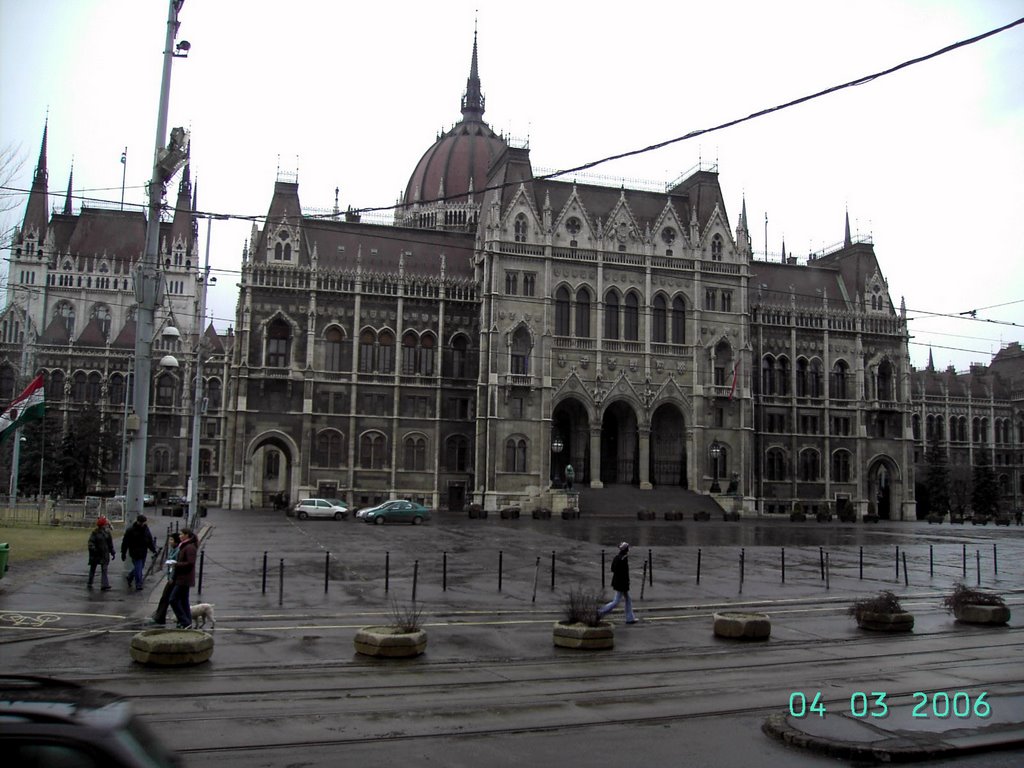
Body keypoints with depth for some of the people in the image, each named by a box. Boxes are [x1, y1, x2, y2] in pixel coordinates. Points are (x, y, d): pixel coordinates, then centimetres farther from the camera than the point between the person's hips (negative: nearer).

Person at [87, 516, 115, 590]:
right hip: (96, 554, -3)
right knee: (92, 569, 13)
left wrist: (112, 553, 12)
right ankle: (90, 584, 28)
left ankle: (104, 585, -12)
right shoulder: (95, 532, -10)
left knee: (104, 570, -6)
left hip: (104, 554, 3)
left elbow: (110, 543, 11)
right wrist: (93, 549, -28)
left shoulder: (107, 532, 4)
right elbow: (91, 542, -14)